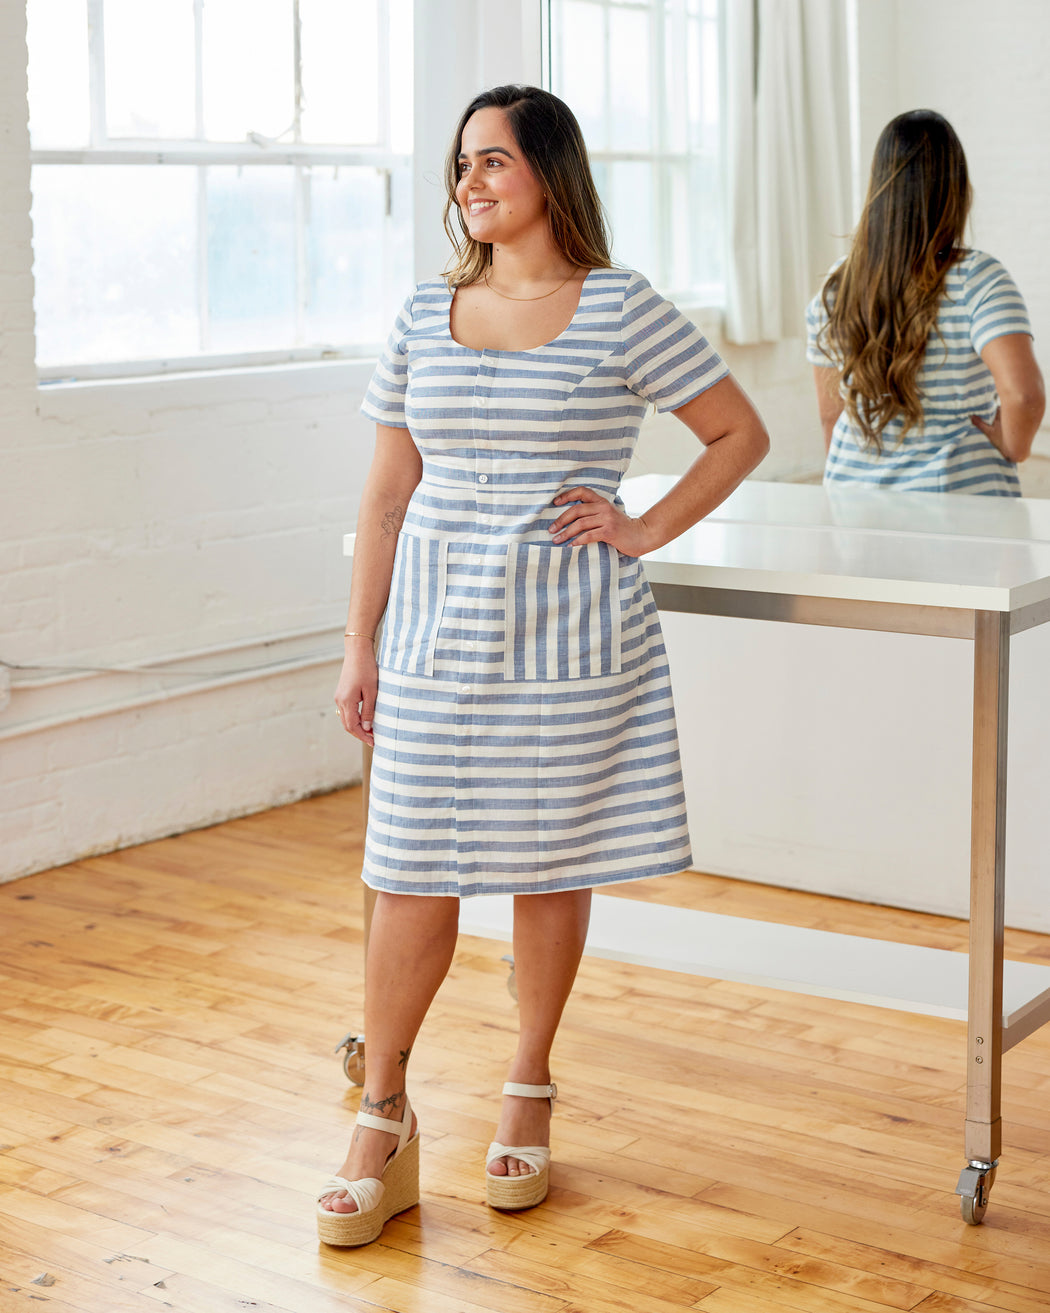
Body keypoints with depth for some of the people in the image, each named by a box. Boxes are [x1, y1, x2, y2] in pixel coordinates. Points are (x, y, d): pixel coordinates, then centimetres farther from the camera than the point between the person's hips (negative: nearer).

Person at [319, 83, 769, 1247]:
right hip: (440, 626, 2)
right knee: (413, 875, 1)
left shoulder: (621, 311, -3)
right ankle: (383, 1120, 15)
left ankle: (528, 1095, 27)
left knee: (553, 868, 8)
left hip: (569, 633, -2)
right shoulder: (423, 315, 7)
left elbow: (741, 432, 4)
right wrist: (360, 648, 8)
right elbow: (387, 493, 10)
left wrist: (643, 531, -5)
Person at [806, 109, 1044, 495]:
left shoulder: (836, 288, -1)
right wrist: (1011, 448, -8)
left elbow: (831, 415, 8)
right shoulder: (977, 278, -13)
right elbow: (1024, 392, -26)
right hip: (959, 499, -4)